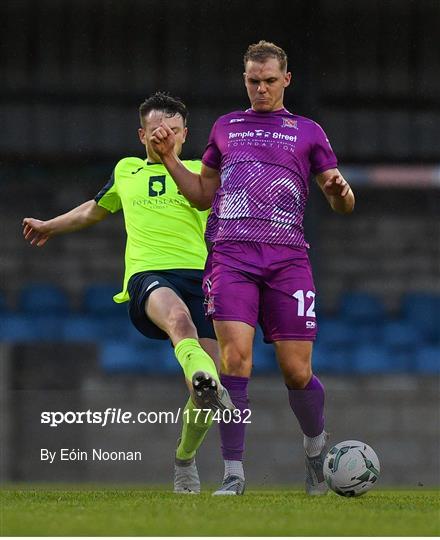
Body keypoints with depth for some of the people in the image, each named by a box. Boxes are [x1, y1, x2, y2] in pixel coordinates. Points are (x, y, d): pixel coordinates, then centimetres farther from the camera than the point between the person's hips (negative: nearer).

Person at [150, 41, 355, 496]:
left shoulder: (308, 132, 16)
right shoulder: (225, 127, 21)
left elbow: (342, 205, 14)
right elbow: (203, 195, 27)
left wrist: (338, 190, -9)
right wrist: (168, 158, 14)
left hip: (287, 257, 0)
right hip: (231, 254, 1)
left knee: (297, 372, -4)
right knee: (235, 358, -16)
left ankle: (316, 446, 27)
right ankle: (233, 474, -12)